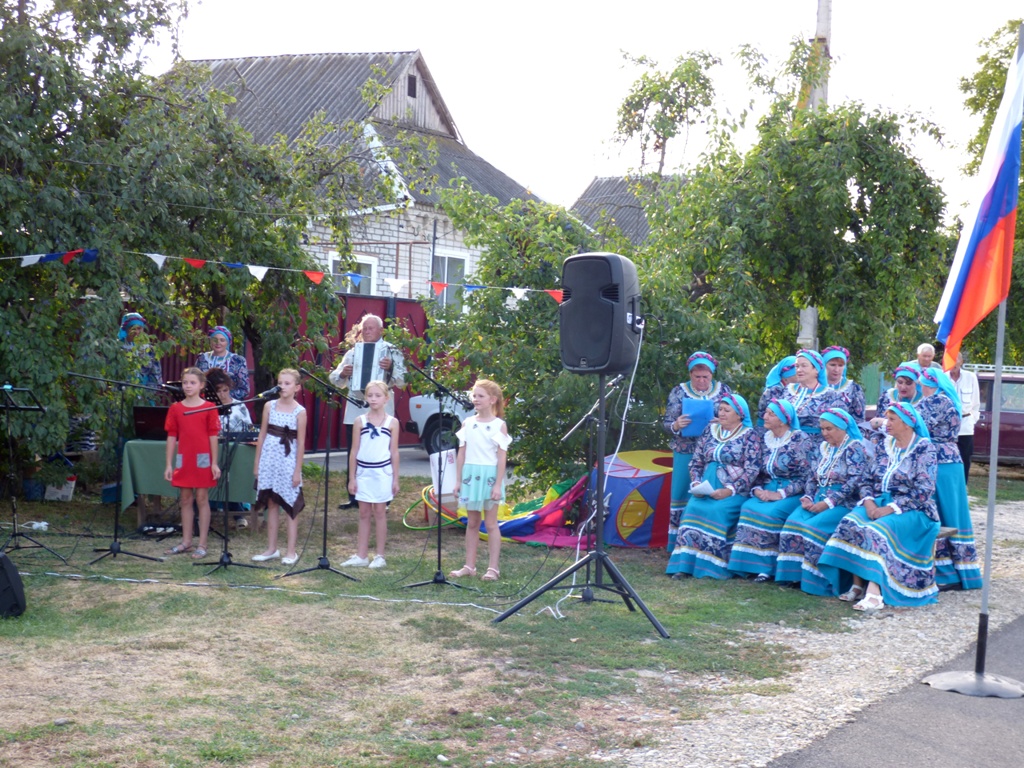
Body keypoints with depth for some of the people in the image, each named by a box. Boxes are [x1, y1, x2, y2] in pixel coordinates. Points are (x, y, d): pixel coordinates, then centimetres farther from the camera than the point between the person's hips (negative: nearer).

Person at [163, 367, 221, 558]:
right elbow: (171, 437, 6)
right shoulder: (175, 409, 5)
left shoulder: (208, 408, -2)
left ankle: (202, 544, 6)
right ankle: (186, 542, 20)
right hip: (183, 460, 3)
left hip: (203, 460, -3)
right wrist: (169, 464, 3)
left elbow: (213, 436, -3)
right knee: (185, 500, 10)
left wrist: (214, 463, -6)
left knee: (202, 499, 1)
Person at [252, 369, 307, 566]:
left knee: (291, 505, 1)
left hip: (288, 461, -3)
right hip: (269, 459, 3)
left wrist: (297, 470, -6)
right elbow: (262, 435, 10)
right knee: (271, 503, 9)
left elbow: (301, 443, -4)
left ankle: (291, 551, 6)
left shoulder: (300, 412, -4)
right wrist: (257, 462, 7)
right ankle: (271, 548, 18)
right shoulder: (269, 406, 5)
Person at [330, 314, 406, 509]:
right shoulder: (353, 352, 14)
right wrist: (342, 373, -9)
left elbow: (402, 381, -5)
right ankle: (354, 497, 16)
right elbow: (335, 379, 12)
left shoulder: (391, 352, 2)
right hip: (355, 409, 4)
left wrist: (390, 368, -22)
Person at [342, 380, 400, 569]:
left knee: (380, 513, 4)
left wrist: (396, 479, 0)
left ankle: (380, 556, 10)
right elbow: (354, 451, 5)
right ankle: (361, 556, 10)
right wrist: (351, 478, 2)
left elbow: (394, 452, 3)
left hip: (383, 473, -2)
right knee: (364, 514, 6)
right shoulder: (360, 421, 3)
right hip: (363, 472, 2)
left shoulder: (392, 422, 0)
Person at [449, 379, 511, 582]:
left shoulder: (499, 425, -4)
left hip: (489, 475, -4)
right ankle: (469, 566, 16)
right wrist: (458, 480, 5)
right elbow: (462, 453, 9)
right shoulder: (467, 423, 7)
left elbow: (501, 457, -6)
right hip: (470, 474, 4)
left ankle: (492, 568, 6)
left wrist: (498, 485, -11)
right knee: (472, 523, 10)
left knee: (491, 523, 2)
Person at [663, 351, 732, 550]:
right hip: (685, 453, 0)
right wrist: (676, 425, -19)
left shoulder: (724, 390, 6)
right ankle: (678, 543, 9)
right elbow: (667, 423, 3)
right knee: (681, 496, 0)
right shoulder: (679, 392, 3)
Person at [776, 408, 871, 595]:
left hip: (844, 503, -7)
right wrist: (807, 498, -1)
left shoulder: (855, 448, -7)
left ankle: (816, 582, -21)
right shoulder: (824, 447, 17)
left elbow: (855, 482, -16)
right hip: (819, 500, 7)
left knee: (814, 527, -30)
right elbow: (814, 477, 20)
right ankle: (795, 576, -15)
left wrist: (828, 503, -20)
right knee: (792, 524, -19)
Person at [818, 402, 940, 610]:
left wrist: (891, 508, -20)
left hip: (911, 510, -6)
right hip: (878, 504, 6)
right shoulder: (886, 446, 15)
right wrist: (868, 502, -7)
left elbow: (923, 491, -13)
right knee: (850, 525, -24)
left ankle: (874, 592, -42)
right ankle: (857, 585, -25)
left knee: (878, 531, -35)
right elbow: (868, 480, 14)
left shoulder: (924, 449, -5)